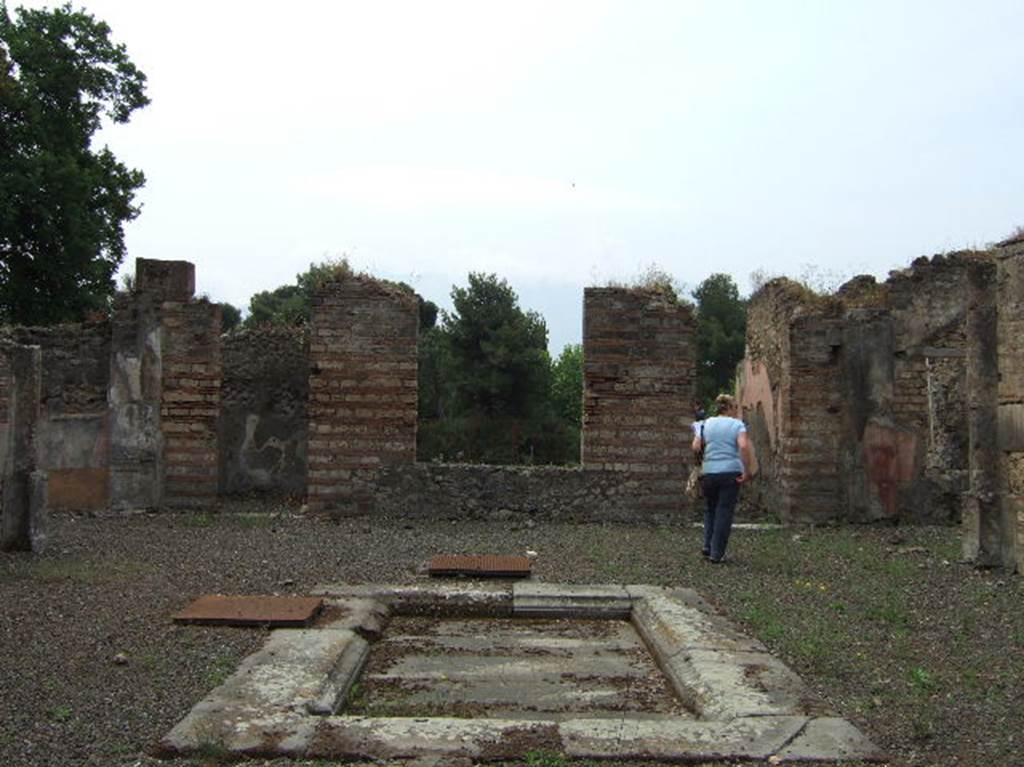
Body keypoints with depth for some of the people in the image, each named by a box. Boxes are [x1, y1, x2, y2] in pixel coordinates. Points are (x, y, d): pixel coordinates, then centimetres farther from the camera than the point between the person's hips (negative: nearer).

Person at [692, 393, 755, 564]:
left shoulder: (706, 423, 9)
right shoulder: (737, 424, -1)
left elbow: (695, 447, 1)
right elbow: (744, 446, -18)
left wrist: (700, 465, 15)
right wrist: (747, 471, -13)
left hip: (709, 473, 3)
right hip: (731, 472, -3)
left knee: (710, 509, 22)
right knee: (724, 512, 4)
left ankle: (708, 546, 14)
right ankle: (716, 553, 5)